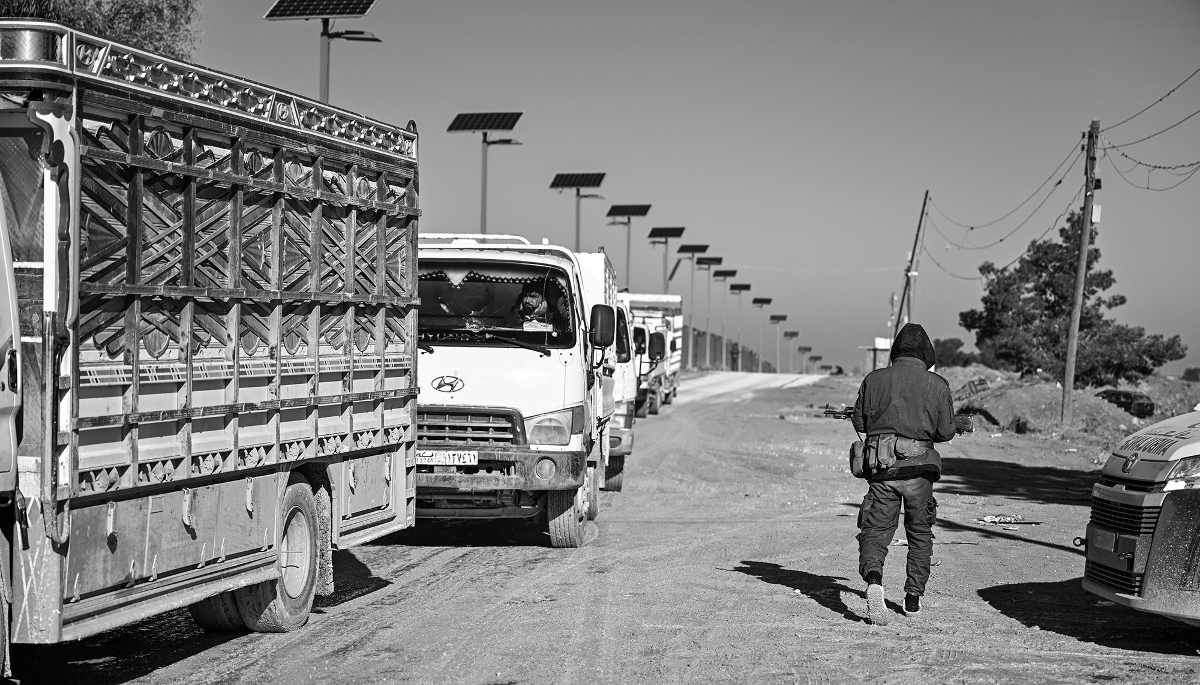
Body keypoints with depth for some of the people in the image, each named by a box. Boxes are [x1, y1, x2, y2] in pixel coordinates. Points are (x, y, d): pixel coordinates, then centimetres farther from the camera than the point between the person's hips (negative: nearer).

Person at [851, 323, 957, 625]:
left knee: (876, 529, 2)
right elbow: (946, 432, 3)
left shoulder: (874, 379, 1)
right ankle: (913, 598, 21)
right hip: (918, 467, 0)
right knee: (920, 532, 17)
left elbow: (859, 422, 8)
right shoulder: (937, 385, -1)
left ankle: (873, 578, -27)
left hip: (880, 465, 0)